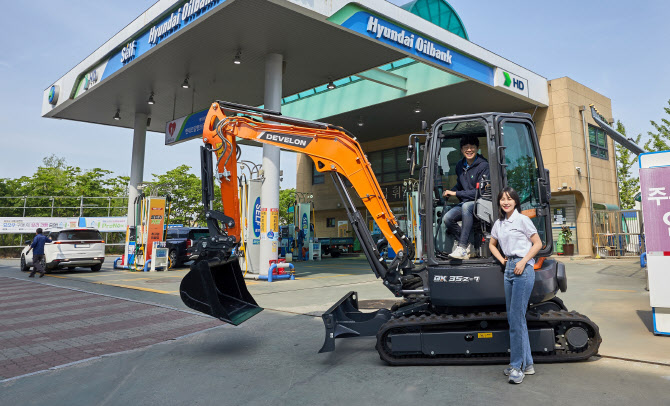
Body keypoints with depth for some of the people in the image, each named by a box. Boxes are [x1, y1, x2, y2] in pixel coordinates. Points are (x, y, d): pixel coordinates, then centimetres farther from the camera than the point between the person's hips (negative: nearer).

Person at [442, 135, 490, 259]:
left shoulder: (483, 166, -11)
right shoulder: (460, 165, 11)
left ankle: (462, 248, -39)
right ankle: (469, 246, -7)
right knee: (447, 219, -20)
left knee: (466, 206, -39)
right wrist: (450, 191, 4)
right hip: (464, 203, 7)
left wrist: (456, 193, -17)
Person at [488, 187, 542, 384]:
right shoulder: (498, 223, 13)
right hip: (509, 269, 7)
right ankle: (527, 364, 21)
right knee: (513, 317, 10)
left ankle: (516, 366, -1)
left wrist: (523, 262, -13)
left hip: (523, 269, -7)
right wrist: (502, 259, 12)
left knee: (516, 318, -9)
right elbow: (492, 244, 27)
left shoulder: (522, 220, -4)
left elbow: (538, 244, -4)